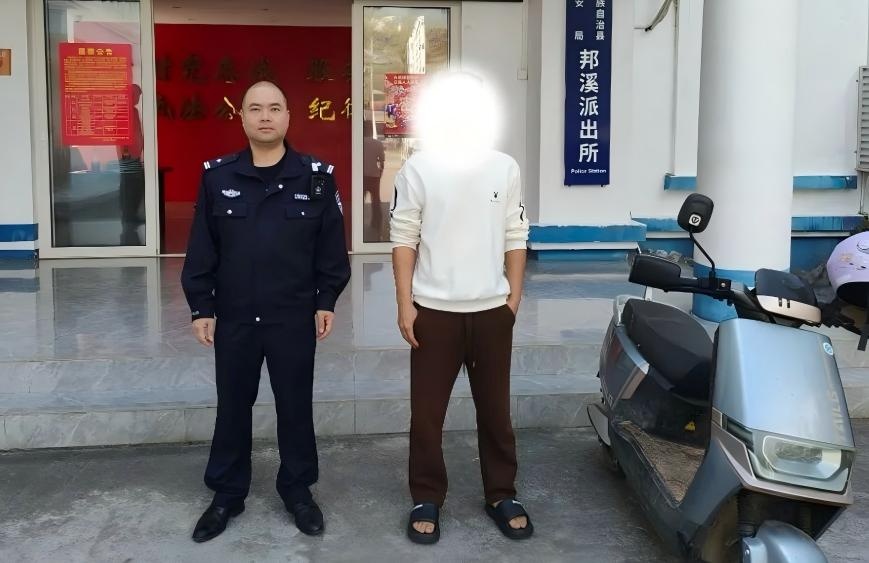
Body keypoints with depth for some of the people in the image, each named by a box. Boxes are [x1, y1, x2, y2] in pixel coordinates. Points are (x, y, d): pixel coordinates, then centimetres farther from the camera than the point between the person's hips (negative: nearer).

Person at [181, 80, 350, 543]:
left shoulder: (316, 176, -2)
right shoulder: (217, 176, 1)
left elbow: (331, 245, 2)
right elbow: (201, 248, 3)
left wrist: (326, 301, 0)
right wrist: (201, 306, 0)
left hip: (295, 317, -1)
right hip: (233, 317, 1)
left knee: (295, 405, 11)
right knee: (232, 406, 12)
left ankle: (298, 490, 29)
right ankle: (227, 494, 28)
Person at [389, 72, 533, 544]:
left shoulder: (504, 167, 4)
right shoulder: (417, 169, -2)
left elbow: (515, 239, 8)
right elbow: (404, 240, -3)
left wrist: (514, 298, 4)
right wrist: (405, 305, -7)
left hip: (492, 310, 2)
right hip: (434, 310, -2)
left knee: (495, 408, 12)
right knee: (427, 411, 7)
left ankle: (502, 495, 27)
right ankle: (426, 499, 22)